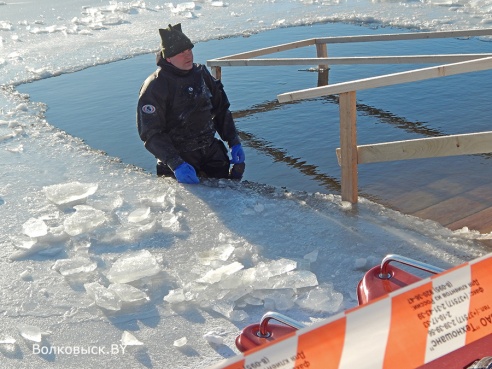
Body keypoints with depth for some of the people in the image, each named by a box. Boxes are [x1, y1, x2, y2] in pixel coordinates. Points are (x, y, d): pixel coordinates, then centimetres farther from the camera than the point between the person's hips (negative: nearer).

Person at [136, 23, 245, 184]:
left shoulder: (201, 73, 4)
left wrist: (234, 142, 5)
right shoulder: (154, 87, -15)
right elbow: (151, 134, -19)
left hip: (212, 152, 5)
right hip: (180, 158, -5)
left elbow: (221, 110, 14)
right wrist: (176, 164, -30)